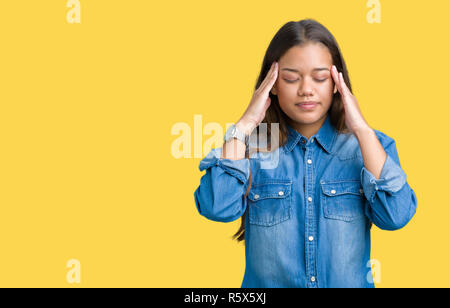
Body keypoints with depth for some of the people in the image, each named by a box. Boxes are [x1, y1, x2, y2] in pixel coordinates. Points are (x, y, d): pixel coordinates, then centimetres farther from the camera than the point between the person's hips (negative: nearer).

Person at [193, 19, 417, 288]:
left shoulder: (367, 144, 5)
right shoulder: (251, 146, 2)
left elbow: (395, 216, -10)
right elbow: (217, 208, -14)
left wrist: (362, 129, -9)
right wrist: (246, 124, -9)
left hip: (350, 283, 0)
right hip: (266, 284, 0)